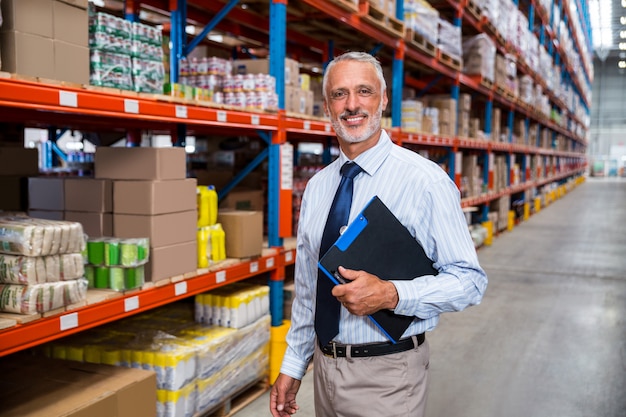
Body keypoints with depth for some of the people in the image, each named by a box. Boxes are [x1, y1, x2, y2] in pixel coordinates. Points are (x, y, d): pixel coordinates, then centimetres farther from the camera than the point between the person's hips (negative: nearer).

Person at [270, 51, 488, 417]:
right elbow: (306, 288, 11)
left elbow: (469, 280, -14)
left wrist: (391, 295, -28)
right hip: (325, 365, 6)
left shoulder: (425, 180, -14)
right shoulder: (317, 187, 5)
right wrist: (293, 366, 12)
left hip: (387, 376, -5)